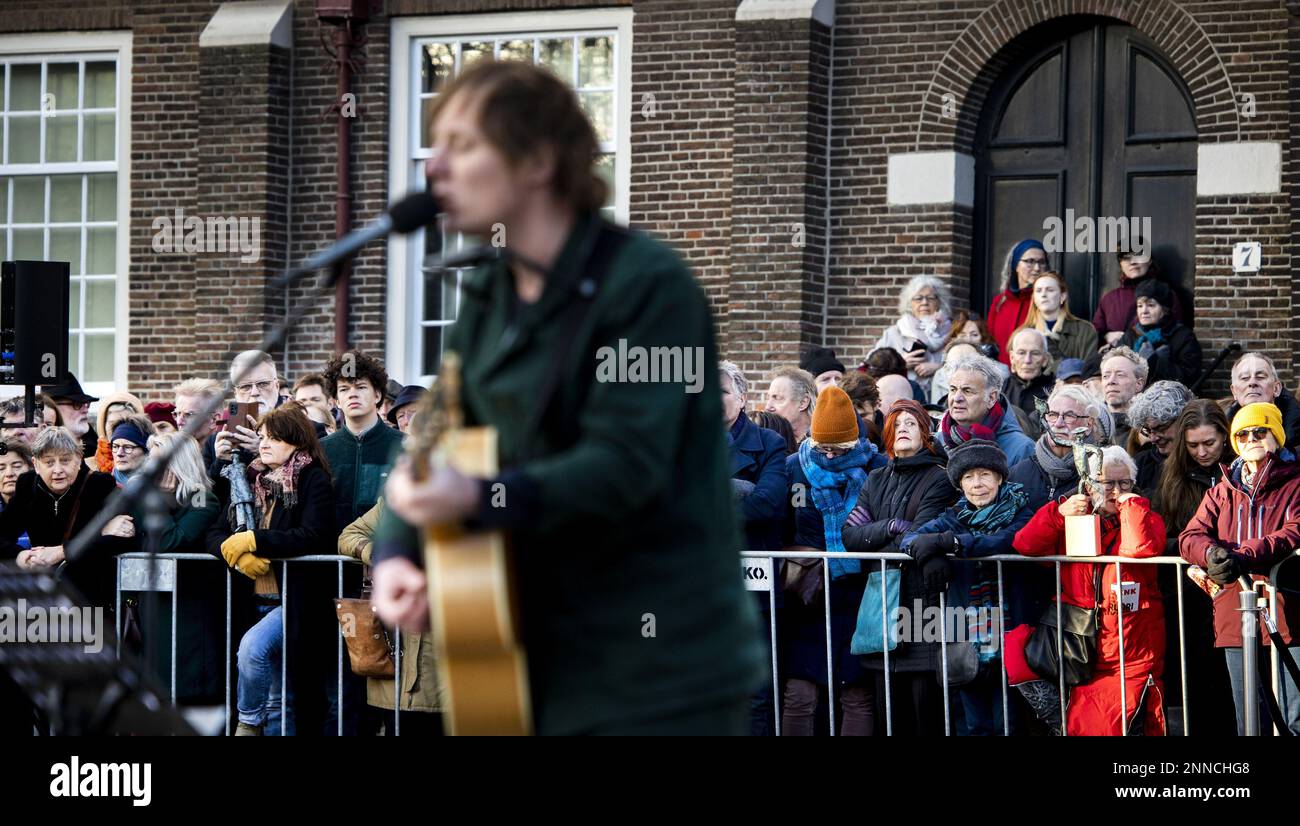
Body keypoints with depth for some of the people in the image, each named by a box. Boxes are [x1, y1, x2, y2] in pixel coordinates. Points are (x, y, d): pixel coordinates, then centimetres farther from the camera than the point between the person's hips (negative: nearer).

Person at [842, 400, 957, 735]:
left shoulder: (939, 480, 0)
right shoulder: (876, 480, 17)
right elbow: (850, 535, 5)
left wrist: (871, 536, 1)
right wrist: (890, 527, -10)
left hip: (923, 601, -5)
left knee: (926, 707, -7)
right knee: (891, 711, 5)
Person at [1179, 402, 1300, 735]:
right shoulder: (1223, 492, 20)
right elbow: (1191, 537, 7)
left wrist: (1244, 556, -27)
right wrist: (1211, 552, -19)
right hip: (1235, 617, 5)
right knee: (1249, 723, 8)